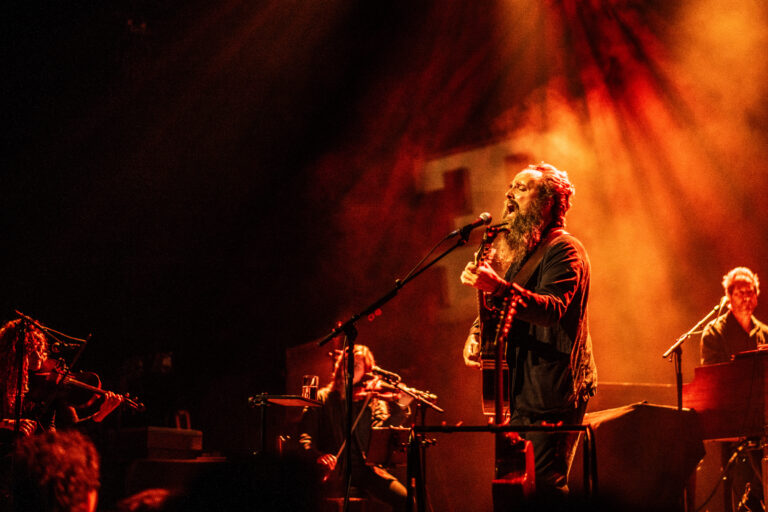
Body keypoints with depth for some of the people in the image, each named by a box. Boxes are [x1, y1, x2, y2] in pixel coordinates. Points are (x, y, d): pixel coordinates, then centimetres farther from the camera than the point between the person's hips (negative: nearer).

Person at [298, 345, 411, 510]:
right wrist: (318, 454, -20)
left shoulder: (374, 400, 12)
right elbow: (304, 434, 0)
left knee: (404, 499, -18)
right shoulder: (323, 398, 9)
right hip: (334, 470, -2)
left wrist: (400, 407, -22)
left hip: (366, 469, 2)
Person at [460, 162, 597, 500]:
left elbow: (552, 310, -26)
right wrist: (476, 333, 4)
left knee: (544, 489, -13)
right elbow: (501, 309, 27)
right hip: (520, 393, 9)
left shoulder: (563, 249, -9)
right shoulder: (520, 252, 19)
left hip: (550, 395, -9)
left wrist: (498, 287, -40)